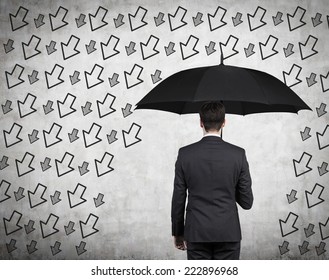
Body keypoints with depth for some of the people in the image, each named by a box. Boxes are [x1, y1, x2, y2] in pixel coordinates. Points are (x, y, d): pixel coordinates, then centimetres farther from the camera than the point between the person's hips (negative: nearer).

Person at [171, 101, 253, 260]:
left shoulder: (185, 154, -5)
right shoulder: (238, 154, -5)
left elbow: (178, 199, 0)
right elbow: (247, 202, -1)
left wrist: (178, 233, 11)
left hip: (196, 234, 0)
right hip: (228, 234, 0)